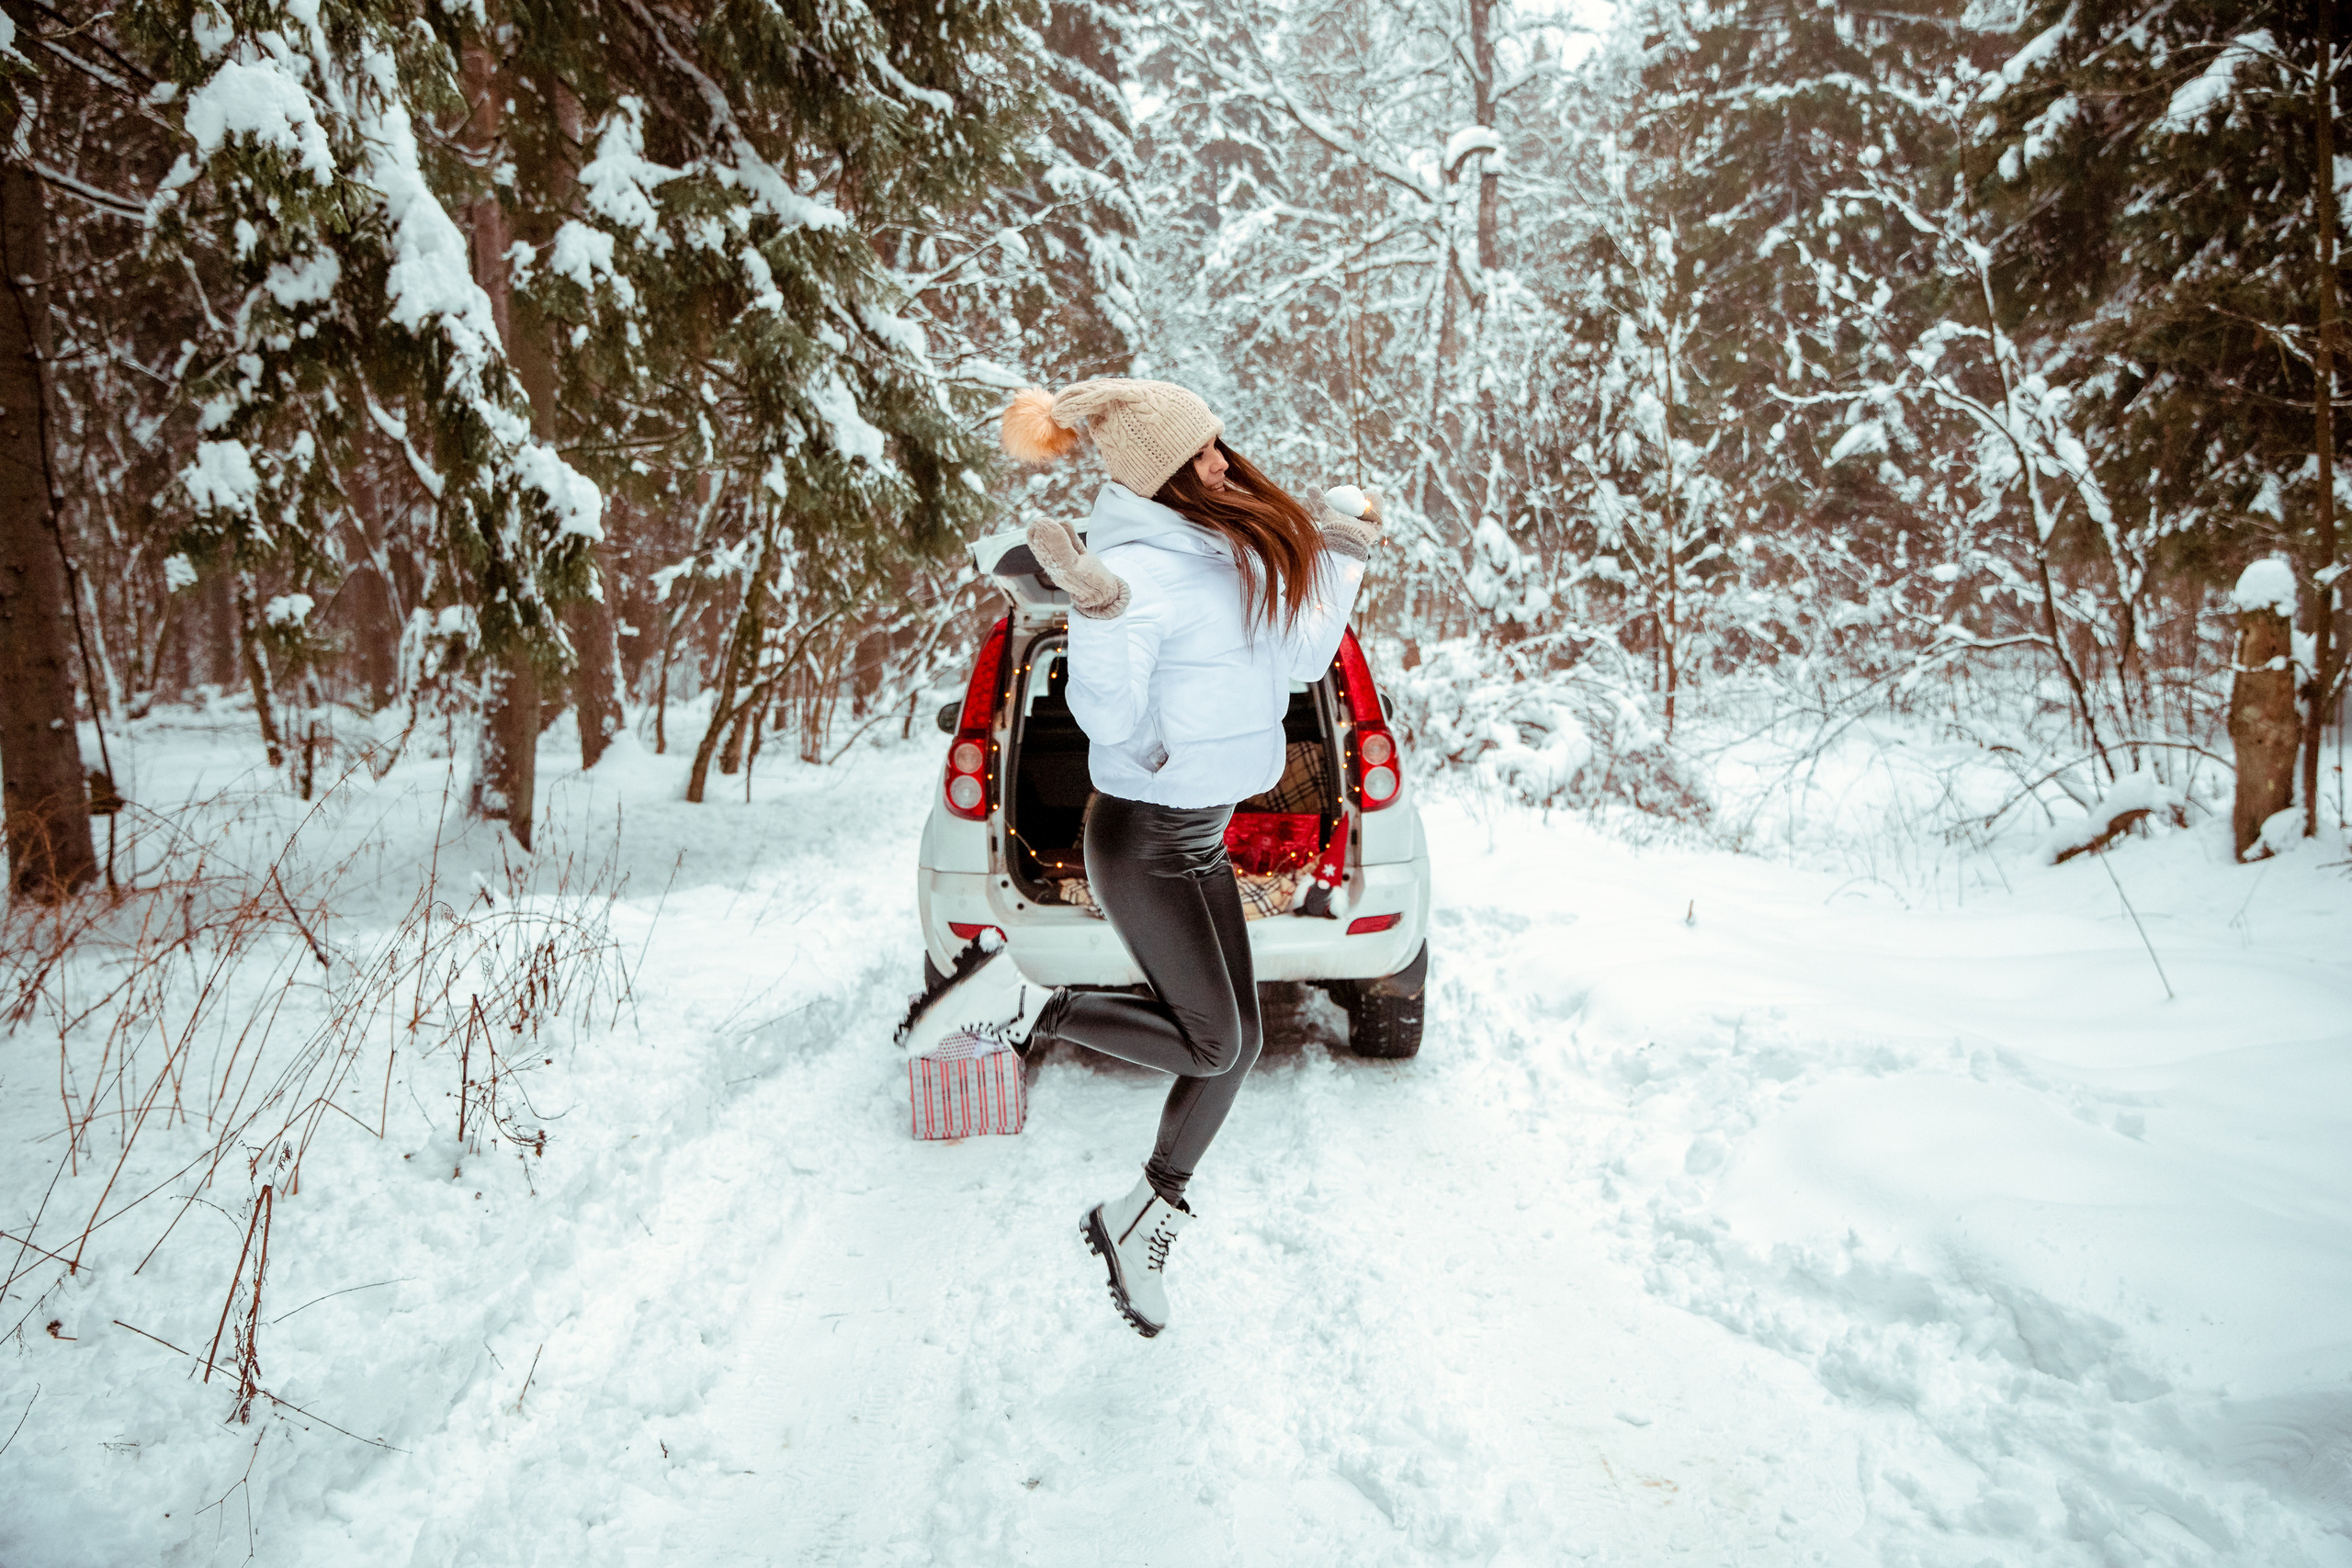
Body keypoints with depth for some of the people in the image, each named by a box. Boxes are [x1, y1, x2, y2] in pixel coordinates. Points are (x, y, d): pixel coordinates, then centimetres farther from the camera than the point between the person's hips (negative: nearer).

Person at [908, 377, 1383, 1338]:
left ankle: (1142, 1218, 27)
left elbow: (1296, 662, 16)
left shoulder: (1233, 554, 5)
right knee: (1210, 1044, -2)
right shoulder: (1141, 569, -22)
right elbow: (1110, 718, -24)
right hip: (1145, 838, -9)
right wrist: (1103, 616, -39)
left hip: (1204, 838, 9)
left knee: (1237, 1043, 11)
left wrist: (1343, 562, 16)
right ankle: (1024, 1003, 11)